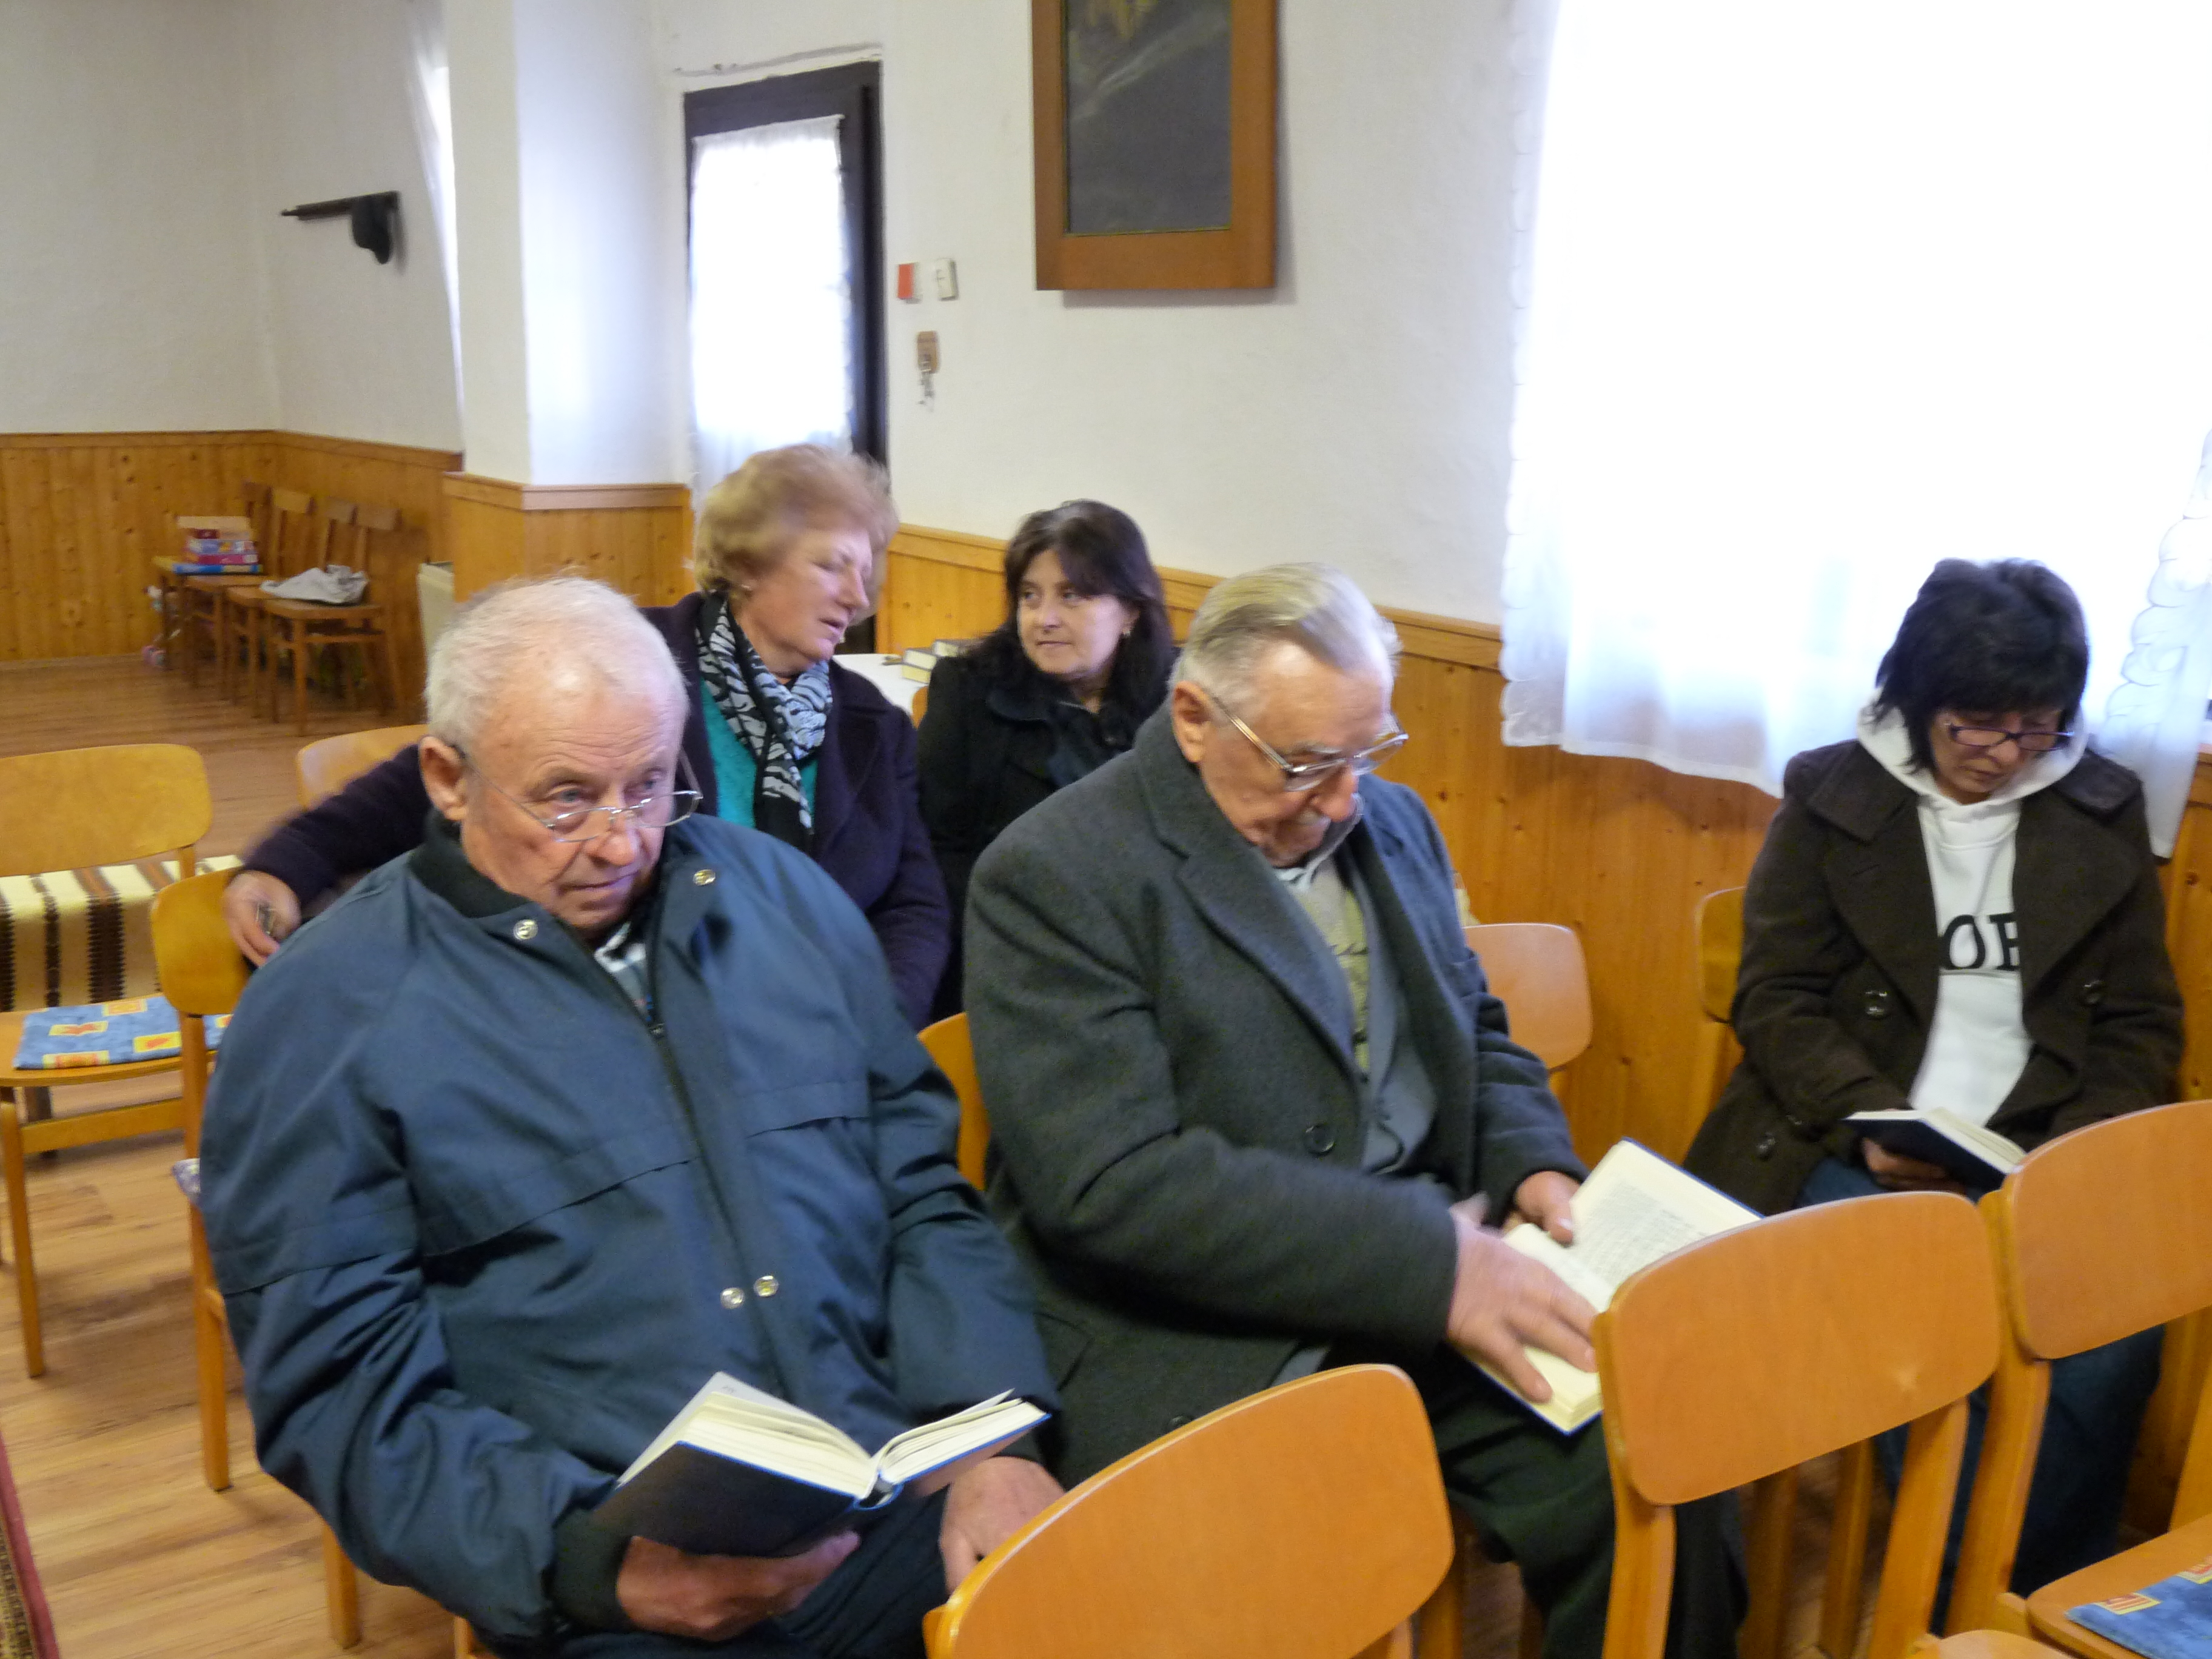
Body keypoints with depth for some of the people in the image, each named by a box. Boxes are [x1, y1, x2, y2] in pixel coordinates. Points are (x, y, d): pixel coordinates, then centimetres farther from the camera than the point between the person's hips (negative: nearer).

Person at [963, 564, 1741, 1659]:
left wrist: (1532, 1164, 1)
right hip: (1207, 1348, -5)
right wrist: (1429, 1262, -23)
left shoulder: (1392, 822, 12)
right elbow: (1111, 1181, -21)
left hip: (1435, 1279, 6)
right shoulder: (1056, 874, -12)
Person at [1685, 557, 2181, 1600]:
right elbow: (1775, 1001, 1)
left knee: (2112, 1341, -25)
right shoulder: (1831, 797, 5)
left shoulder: (2102, 813, 12)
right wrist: (1872, 1121, -16)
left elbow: (2142, 1024, 13)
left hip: (2043, 1162, 2)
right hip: (1854, 1151, -2)